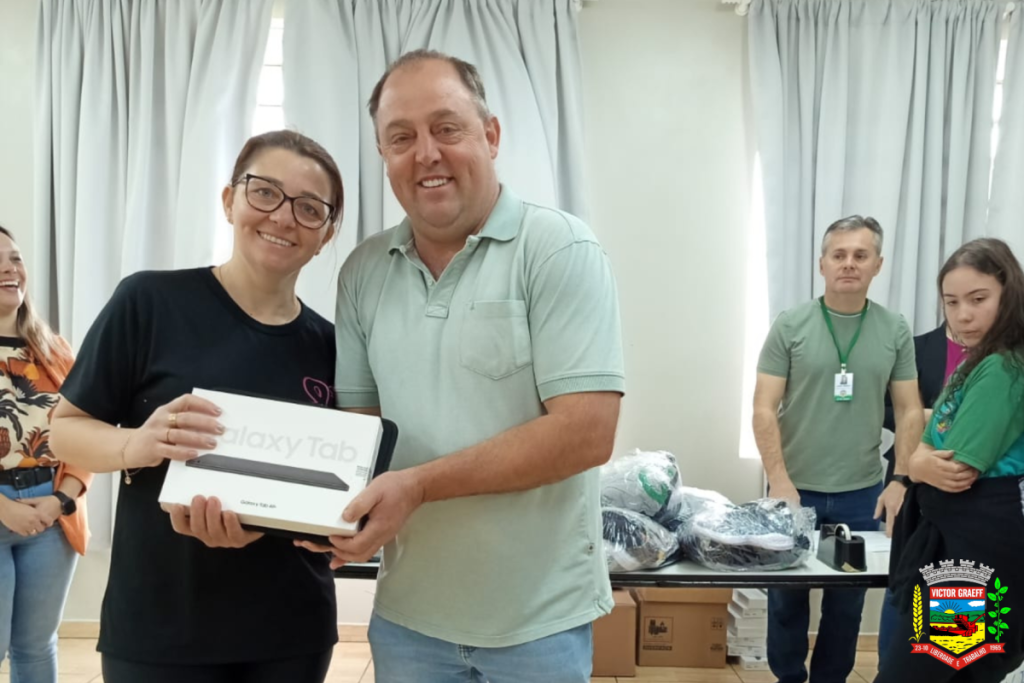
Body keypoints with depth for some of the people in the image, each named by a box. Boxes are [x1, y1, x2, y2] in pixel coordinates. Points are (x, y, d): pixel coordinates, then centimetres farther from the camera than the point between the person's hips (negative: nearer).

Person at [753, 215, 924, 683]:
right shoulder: (790, 326, -5)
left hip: (862, 494, 2)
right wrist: (779, 481, -13)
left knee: (848, 601, 13)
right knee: (787, 597, 11)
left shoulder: (895, 331, 2)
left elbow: (910, 412, 4)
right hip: (796, 489, -1)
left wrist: (900, 481, -4)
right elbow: (764, 409, -7)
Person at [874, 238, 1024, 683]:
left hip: (978, 543, -10)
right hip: (955, 536, 10)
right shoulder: (978, 364, 14)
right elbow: (926, 451, 12)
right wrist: (925, 462, -10)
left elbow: (961, 470, -22)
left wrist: (922, 463, -2)